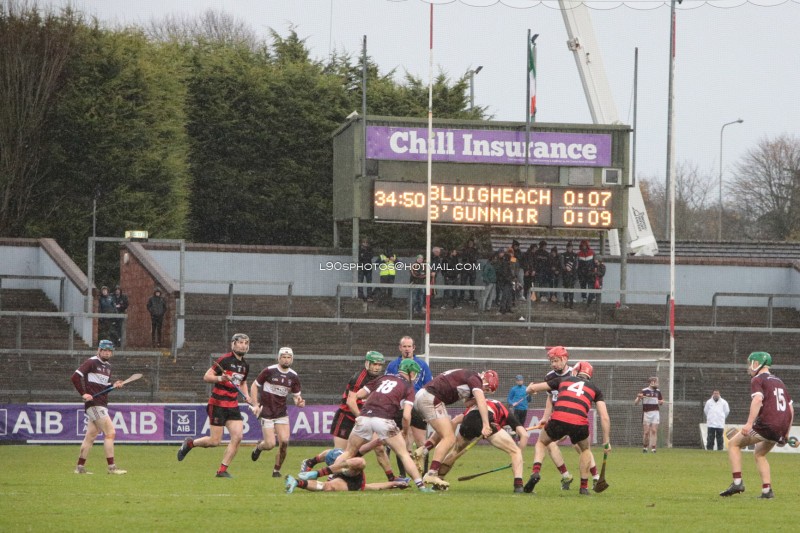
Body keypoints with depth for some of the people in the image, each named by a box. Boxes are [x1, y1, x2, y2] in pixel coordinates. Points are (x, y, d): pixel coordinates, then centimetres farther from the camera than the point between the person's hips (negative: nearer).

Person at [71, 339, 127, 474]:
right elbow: (75, 377, -15)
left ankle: (80, 467, 15)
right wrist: (84, 393, -21)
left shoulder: (107, 366, 18)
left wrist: (114, 386, 3)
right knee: (110, 433, -12)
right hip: (94, 404, -9)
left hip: (102, 405, 9)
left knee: (91, 436, 10)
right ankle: (111, 467, -11)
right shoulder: (91, 362, -8)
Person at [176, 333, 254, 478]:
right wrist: (219, 378, -28)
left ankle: (223, 470, 1)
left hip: (233, 405, 7)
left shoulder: (245, 365, 11)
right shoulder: (225, 360, -11)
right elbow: (206, 377, -11)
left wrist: (246, 396, 11)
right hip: (218, 404, -7)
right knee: (215, 441, -7)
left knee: (238, 437, -8)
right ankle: (190, 443, 21)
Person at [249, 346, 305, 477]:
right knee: (270, 444, -11)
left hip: (281, 413, 3)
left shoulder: (294, 377, 3)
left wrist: (299, 401, -13)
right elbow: (254, 386, 1)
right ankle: (259, 446, 27)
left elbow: (296, 395, 11)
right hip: (266, 412, -3)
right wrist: (256, 404, -8)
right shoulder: (269, 371, -8)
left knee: (284, 441, -12)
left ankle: (277, 470, 8)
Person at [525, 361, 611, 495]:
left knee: (541, 443, 30)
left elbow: (533, 388, 30)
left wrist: (530, 388, 54)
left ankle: (536, 472, 5)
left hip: (558, 420, 0)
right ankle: (584, 487, 27)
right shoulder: (595, 389, 24)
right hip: (580, 424, 0)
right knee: (585, 450, 33)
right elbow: (604, 417, 15)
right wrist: (606, 441, 21)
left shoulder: (563, 380, 25)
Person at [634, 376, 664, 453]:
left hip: (655, 413, 3)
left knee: (654, 431, -6)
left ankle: (653, 448, -7)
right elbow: (635, 403, -5)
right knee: (646, 431, -3)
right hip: (646, 413, -3)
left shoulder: (658, 391, 9)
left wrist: (661, 402, 0)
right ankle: (644, 447, 15)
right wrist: (639, 398, -27)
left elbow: (661, 400, 25)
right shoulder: (644, 391, -4)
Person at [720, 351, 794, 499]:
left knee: (733, 444, 8)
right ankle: (767, 490, 14)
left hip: (766, 425, -7)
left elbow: (758, 399, -19)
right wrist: (786, 433, 26)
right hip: (782, 427, 8)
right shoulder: (778, 381, 24)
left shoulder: (757, 380, 0)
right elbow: (791, 407, 23)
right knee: (759, 454, 27)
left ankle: (737, 482, -4)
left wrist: (749, 423, -28)